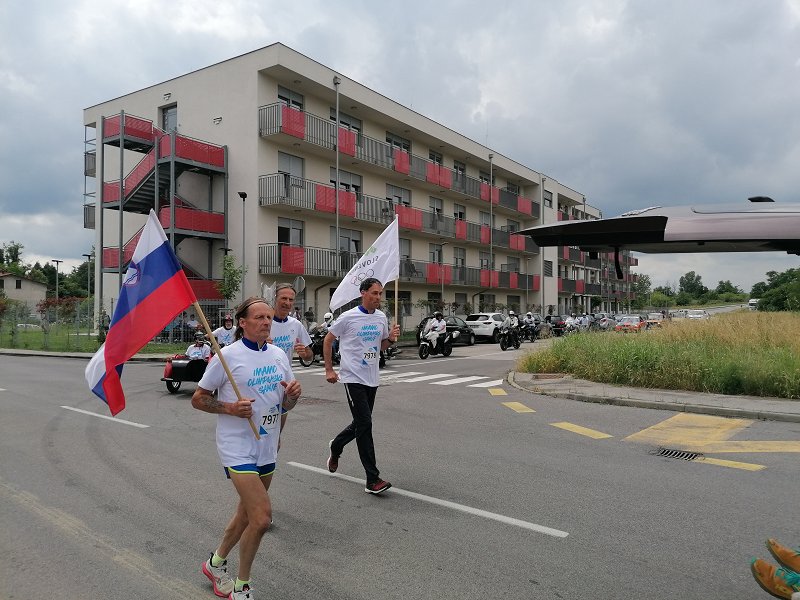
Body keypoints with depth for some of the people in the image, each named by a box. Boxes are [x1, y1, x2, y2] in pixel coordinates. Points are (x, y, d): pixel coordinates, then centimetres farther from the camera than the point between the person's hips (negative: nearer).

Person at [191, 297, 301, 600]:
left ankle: (216, 563, 46)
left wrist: (293, 393, -8)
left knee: (247, 513, 20)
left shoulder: (279, 355, 6)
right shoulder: (228, 355, -11)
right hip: (237, 448, -7)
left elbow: (286, 401, 14)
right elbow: (198, 398, -5)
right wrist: (230, 408, -21)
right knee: (262, 517, -12)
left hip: (268, 448, 7)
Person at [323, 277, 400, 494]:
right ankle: (373, 480, -6)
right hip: (353, 378, -6)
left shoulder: (381, 317, 7)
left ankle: (335, 447, 45)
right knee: (364, 424, -11)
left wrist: (391, 339, -4)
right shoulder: (348, 317, -10)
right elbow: (328, 340, 1)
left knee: (361, 424, 16)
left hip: (372, 379, 7)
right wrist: (329, 370, -2)